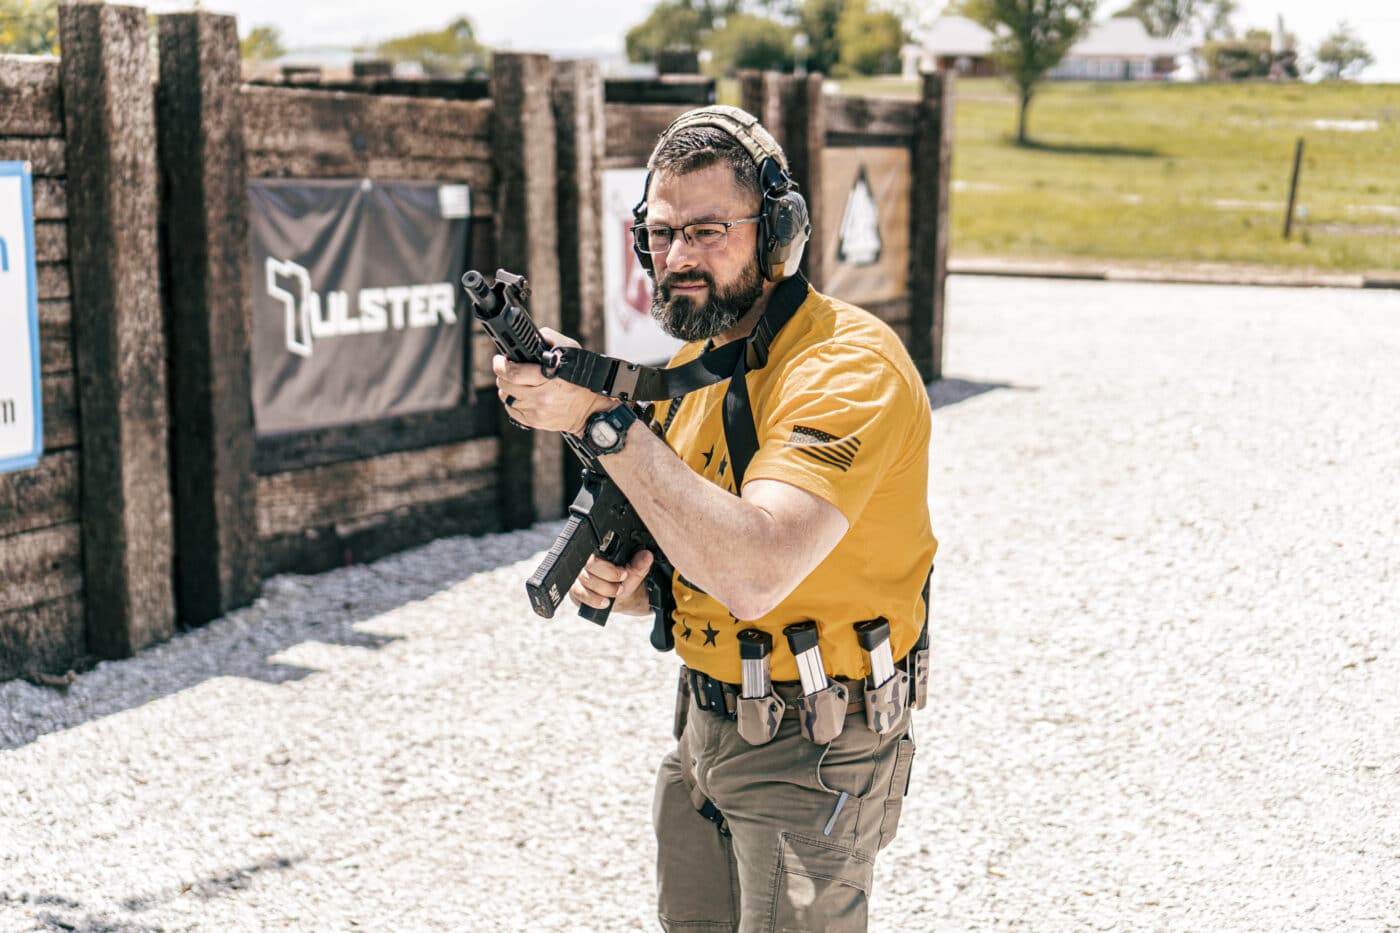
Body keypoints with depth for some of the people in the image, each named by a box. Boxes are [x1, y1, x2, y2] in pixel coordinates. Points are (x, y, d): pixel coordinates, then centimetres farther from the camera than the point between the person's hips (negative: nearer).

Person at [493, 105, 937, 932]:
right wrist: (623, 581, -7)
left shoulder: (849, 366, -21)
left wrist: (602, 418, -31)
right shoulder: (691, 366, 7)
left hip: (809, 748, -8)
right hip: (704, 726, 8)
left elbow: (754, 573, -34)